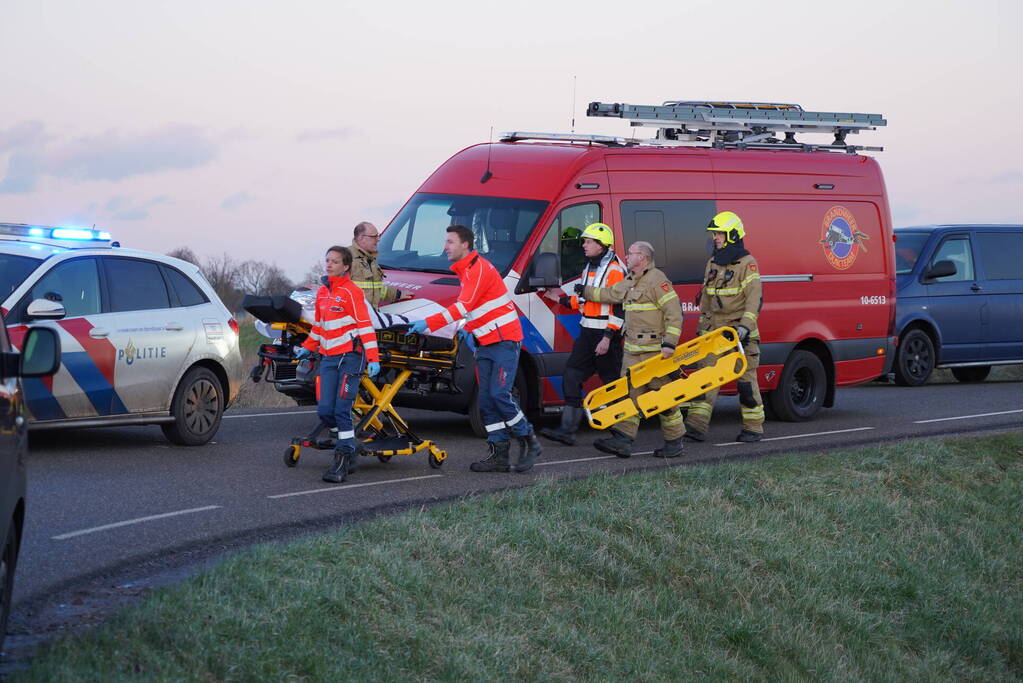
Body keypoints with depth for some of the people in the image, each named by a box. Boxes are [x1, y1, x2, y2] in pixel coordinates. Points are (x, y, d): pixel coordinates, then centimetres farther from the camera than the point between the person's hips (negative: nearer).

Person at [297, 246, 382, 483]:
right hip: (328, 358, 7)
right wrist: (307, 347, 29)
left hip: (350, 356, -7)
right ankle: (349, 448, 16)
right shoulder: (322, 292, 16)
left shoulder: (351, 292, -7)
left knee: (342, 411, -11)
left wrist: (373, 358, -16)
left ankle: (343, 459, -6)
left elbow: (365, 325, -11)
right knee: (325, 411, -2)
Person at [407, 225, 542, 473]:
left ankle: (528, 441, 0)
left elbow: (464, 306, -24)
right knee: (486, 400, 3)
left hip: (504, 340, -10)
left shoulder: (479, 268, -15)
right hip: (485, 344, 10)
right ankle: (499, 455, 5)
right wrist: (467, 329, 11)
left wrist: (429, 324, -26)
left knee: (499, 394, -16)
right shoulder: (465, 271, 17)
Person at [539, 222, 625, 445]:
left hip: (607, 335, -9)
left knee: (612, 382, 0)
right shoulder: (589, 268, 17)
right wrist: (563, 299, 18)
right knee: (571, 378, 0)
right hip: (587, 333, 9)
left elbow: (619, 306, -17)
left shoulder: (614, 270, -13)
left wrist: (608, 337, -22)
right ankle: (567, 430, -2)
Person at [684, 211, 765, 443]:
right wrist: (702, 328, 19)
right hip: (715, 333, 6)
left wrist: (745, 326, -25)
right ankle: (696, 425, -7)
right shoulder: (713, 264, 15)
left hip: (740, 334, -6)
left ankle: (754, 428, 9)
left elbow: (754, 298, -15)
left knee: (746, 380, 0)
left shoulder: (747, 264, -7)